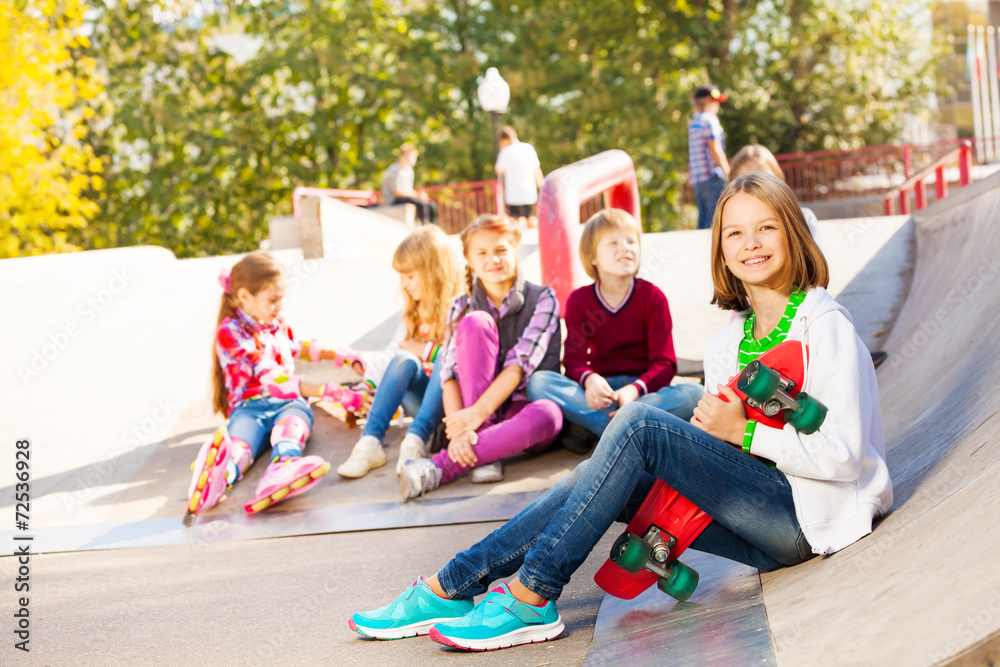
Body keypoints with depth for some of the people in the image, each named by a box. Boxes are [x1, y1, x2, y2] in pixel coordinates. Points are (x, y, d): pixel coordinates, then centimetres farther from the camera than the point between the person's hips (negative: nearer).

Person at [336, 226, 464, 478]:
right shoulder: (415, 314, 16)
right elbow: (390, 354, 16)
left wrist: (427, 350, -13)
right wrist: (366, 389, 3)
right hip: (424, 399, 6)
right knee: (404, 361, -22)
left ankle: (415, 439, -43)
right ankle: (370, 441, -36)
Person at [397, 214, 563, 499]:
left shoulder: (542, 300, -2)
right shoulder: (462, 307, 5)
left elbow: (520, 365, -15)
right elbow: (450, 374, -8)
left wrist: (477, 413, -29)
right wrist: (458, 430, -28)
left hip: (523, 410, -2)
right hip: (472, 414, 2)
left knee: (548, 414, -40)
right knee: (475, 322, -22)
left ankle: (441, 466, -37)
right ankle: (485, 455, -28)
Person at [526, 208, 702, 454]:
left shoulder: (653, 297, 1)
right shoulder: (579, 300, 5)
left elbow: (664, 363, -7)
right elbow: (574, 357, -5)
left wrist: (634, 389, -28)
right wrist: (589, 380, -31)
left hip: (643, 389, 0)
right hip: (600, 391, 1)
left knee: (694, 395, -32)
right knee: (538, 382, -24)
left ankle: (585, 427, -33)